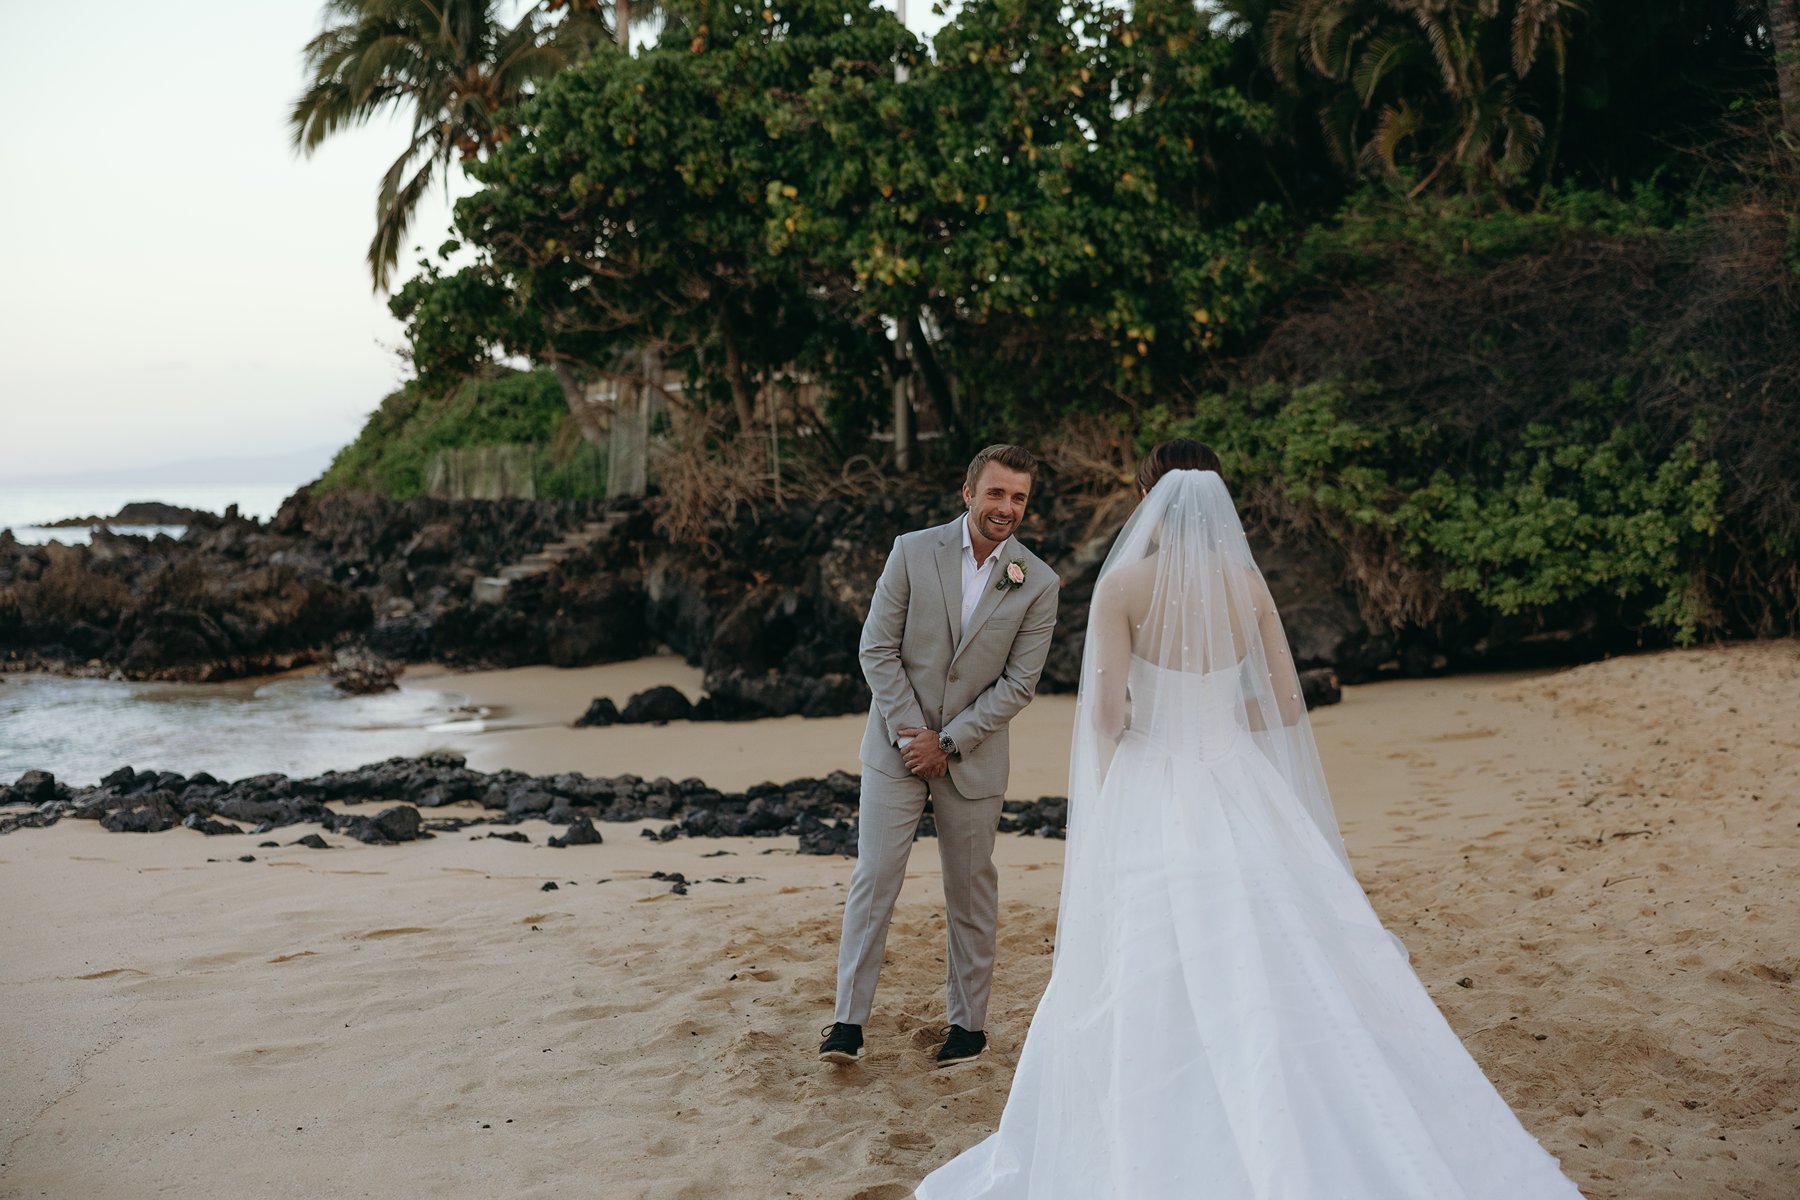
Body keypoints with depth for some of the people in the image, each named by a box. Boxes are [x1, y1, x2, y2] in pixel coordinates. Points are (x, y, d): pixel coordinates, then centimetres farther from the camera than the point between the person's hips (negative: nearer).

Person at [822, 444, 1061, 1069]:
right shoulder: (913, 552, -6)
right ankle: (849, 1019, 4)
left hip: (972, 754, 1)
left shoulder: (1038, 584, -5)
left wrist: (948, 743, -10)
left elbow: (1018, 682, -5)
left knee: (971, 891, 10)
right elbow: (877, 648, -5)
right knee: (874, 878, -3)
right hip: (897, 742, 0)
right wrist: (908, 733, -10)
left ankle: (969, 1022, 22)